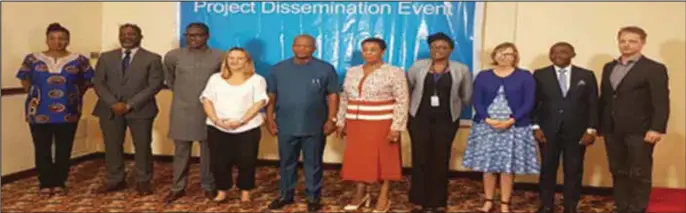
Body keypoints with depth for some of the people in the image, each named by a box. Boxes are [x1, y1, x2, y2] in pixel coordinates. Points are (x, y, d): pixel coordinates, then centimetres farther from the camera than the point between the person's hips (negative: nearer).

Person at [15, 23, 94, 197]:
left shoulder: (79, 60, 1)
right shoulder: (33, 59, 2)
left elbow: (87, 81, 10)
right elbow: (25, 80, 14)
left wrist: (75, 96, 6)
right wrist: (35, 95, 10)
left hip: (68, 113, 0)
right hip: (39, 113, 0)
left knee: (64, 149, 6)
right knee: (42, 149, 3)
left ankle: (60, 183, 17)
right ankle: (45, 184, 13)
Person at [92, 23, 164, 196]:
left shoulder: (152, 58, 2)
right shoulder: (106, 57, 12)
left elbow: (155, 85, -8)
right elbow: (98, 83, 5)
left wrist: (130, 104, -15)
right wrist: (114, 103, -11)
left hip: (140, 110, -3)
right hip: (110, 110, 3)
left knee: (142, 147, 2)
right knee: (112, 146, 7)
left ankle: (143, 182, 15)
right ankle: (115, 180, 21)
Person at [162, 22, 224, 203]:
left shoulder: (220, 57, -5)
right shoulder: (173, 56, 1)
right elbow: (168, 75, 19)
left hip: (208, 111, -1)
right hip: (181, 111, 1)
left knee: (208, 151, 7)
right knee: (181, 151, 7)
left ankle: (209, 186, 21)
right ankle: (178, 188, 18)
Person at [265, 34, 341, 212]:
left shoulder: (325, 69, -2)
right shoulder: (279, 69, 4)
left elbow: (332, 95, -2)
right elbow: (271, 96, 7)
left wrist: (331, 119, -7)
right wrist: (270, 118, 3)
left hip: (315, 126, -2)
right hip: (286, 126, 2)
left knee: (313, 163, 8)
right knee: (287, 162, 13)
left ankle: (313, 197, 20)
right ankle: (286, 195, 27)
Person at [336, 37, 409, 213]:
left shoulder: (394, 73, -8)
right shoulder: (352, 72, 8)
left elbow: (402, 101, -10)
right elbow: (344, 99, 14)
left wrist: (396, 127, -16)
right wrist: (341, 122, 11)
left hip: (382, 124, -5)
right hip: (356, 124, 5)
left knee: (384, 158, 3)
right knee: (358, 157, 10)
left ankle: (384, 197, 14)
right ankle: (361, 193, 25)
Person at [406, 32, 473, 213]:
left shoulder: (461, 70, 1)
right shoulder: (418, 67, 2)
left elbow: (467, 96, 8)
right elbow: (405, 89, 8)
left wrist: (453, 109, 12)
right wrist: (411, 109, 10)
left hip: (446, 120, 0)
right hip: (420, 118, 0)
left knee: (440, 159, 3)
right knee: (420, 158, 0)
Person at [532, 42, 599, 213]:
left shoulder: (586, 76, 5)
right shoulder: (540, 75, 4)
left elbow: (593, 105, 3)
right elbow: (534, 103, 2)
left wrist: (591, 129, -5)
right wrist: (536, 127, -6)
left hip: (577, 132, 1)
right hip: (548, 131, 0)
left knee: (574, 171, 5)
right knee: (547, 169, 6)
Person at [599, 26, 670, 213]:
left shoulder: (654, 69, -4)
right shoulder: (609, 67, 14)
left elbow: (661, 102, -11)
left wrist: (657, 129, -20)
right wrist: (599, 125, 10)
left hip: (639, 131, -5)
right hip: (612, 131, 6)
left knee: (639, 175, 1)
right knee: (618, 173, 11)